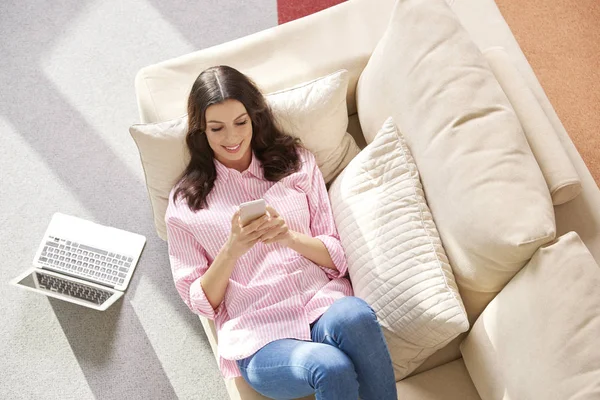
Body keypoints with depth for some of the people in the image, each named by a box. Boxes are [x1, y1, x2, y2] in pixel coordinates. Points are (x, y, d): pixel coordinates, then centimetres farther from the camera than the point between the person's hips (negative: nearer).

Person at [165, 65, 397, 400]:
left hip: (323, 304, 2)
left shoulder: (296, 161, 11)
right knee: (332, 368, -34)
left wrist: (291, 237, -12)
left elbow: (338, 256, 9)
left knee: (354, 315, -35)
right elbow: (200, 302, 6)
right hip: (259, 337, -1)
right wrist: (232, 249, -12)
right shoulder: (186, 202, 8)